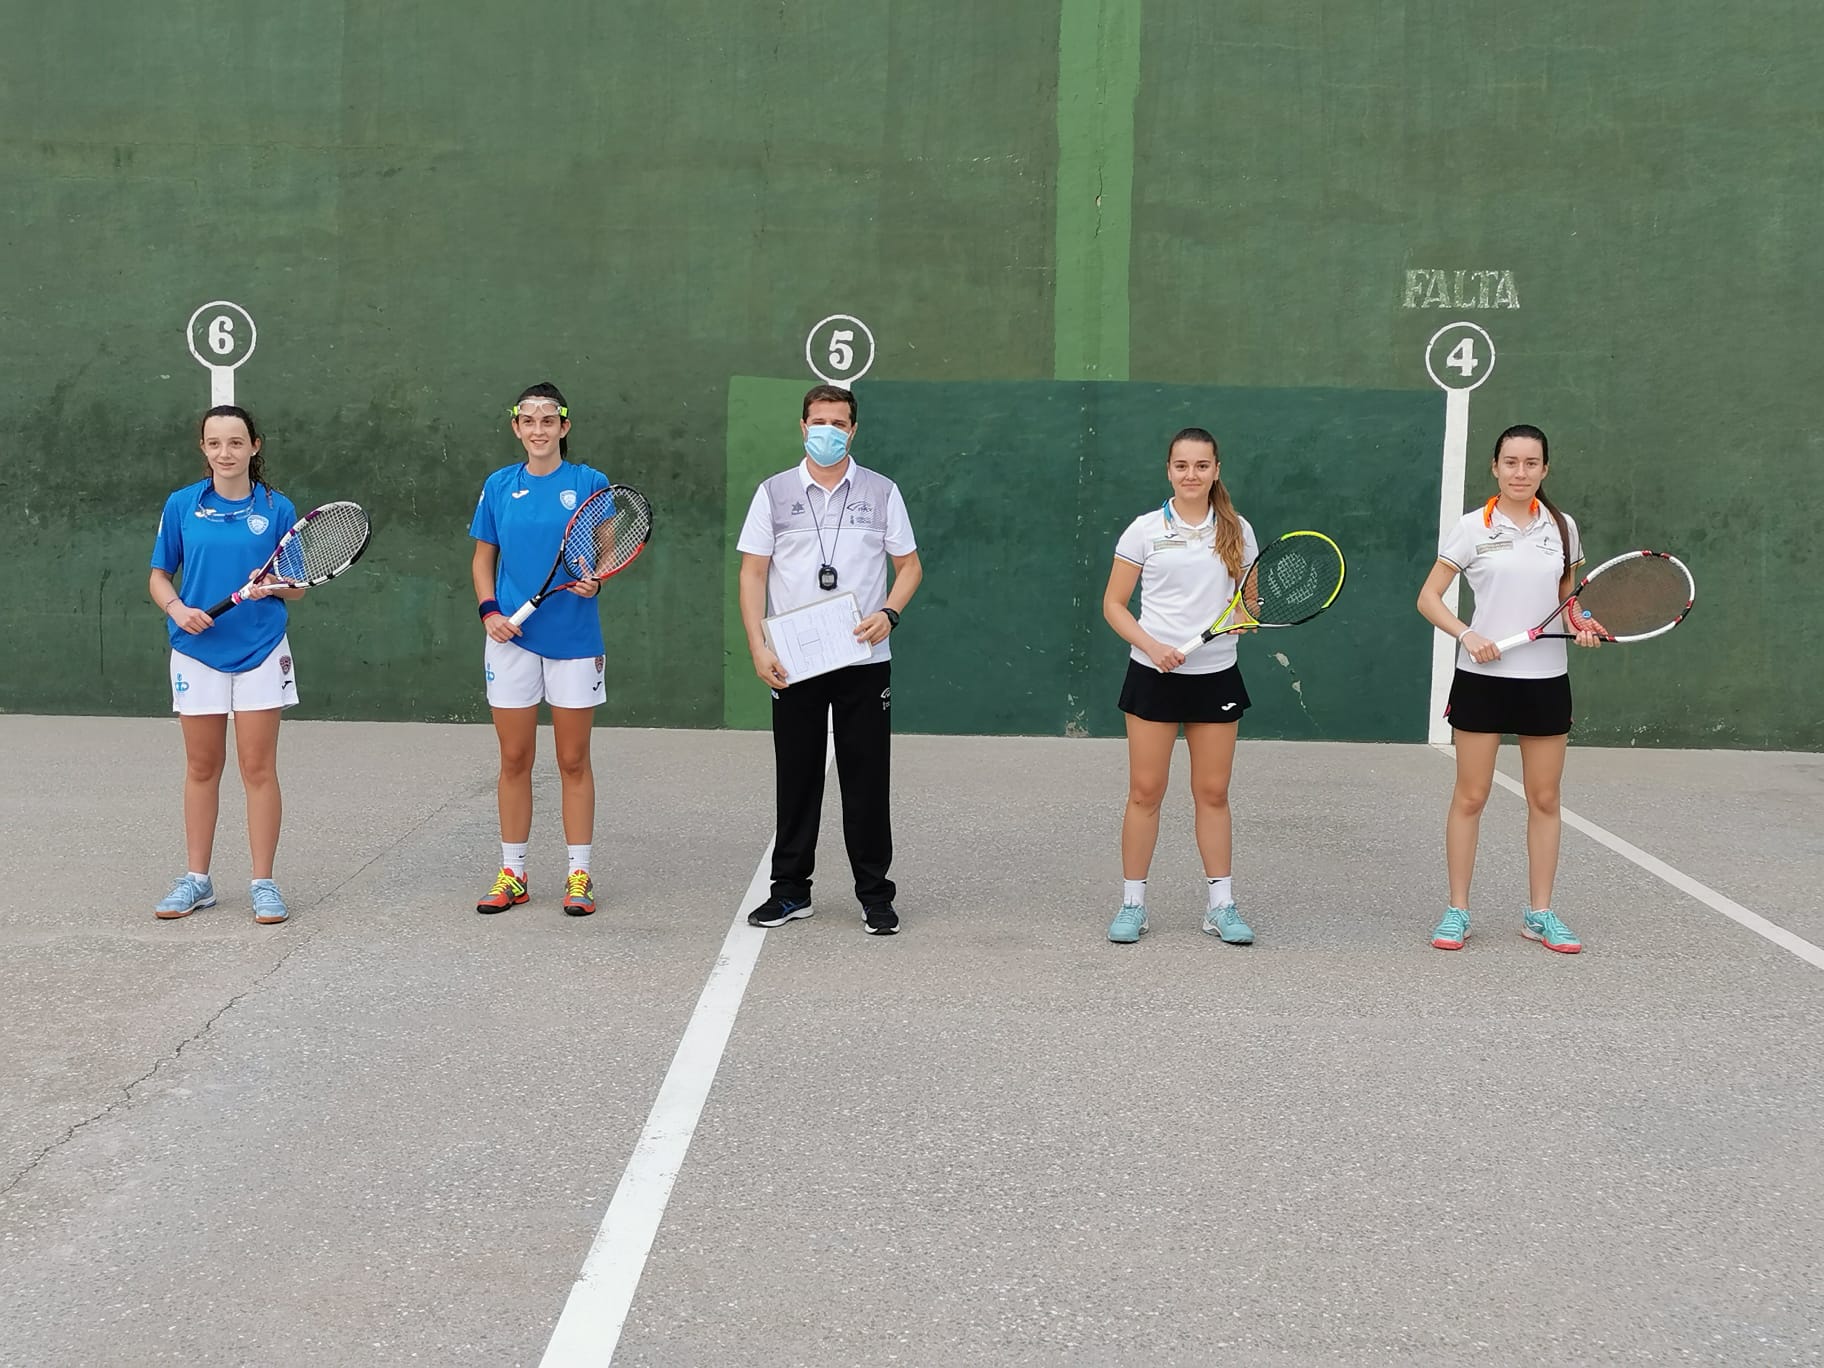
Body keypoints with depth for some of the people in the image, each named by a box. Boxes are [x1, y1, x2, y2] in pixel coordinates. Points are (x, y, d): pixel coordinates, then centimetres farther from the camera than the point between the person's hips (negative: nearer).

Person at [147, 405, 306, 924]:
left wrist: (273, 586, -17)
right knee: (201, 768, 10)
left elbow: (297, 587, 4)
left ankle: (264, 883, 7)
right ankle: (196, 880, 20)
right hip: (197, 652, 1)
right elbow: (159, 577, 7)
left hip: (260, 652, -1)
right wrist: (177, 609, -13)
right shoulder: (182, 505, 2)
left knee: (258, 768, 0)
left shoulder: (277, 508, 0)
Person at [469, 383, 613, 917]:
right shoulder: (498, 486, 6)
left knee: (573, 760, 4)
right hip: (512, 636, 2)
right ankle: (512, 874, 16)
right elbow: (483, 558, 12)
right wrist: (489, 610, -4)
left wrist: (594, 581, -18)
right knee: (514, 759, 7)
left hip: (574, 638, -2)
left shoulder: (589, 483, 0)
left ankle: (578, 874, 13)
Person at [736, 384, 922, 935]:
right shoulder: (774, 492, 6)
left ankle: (874, 894, 10)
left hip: (865, 660, 0)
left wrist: (888, 612, -10)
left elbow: (909, 565, 9)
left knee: (867, 780, 1)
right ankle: (791, 890, 16)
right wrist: (758, 647, -7)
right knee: (796, 778, 6)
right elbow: (752, 573, 4)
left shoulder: (882, 492, 6)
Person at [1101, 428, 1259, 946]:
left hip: (1216, 676, 2)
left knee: (1213, 792, 6)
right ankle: (1132, 904, 11)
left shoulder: (1237, 531, 5)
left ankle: (1221, 906, 14)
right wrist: (1152, 645, -15)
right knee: (1145, 791, 1)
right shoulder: (1145, 529, -1)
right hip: (1153, 674, -2)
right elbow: (1113, 604, 0)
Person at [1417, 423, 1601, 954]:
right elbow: (1429, 597, -1)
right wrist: (1467, 635, -16)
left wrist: (1580, 625, -3)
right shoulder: (1472, 527, -3)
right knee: (1470, 796, 2)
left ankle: (1540, 914, 17)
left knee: (1544, 798, 6)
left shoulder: (1562, 527, 6)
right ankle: (1457, 911, 12)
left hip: (1546, 679, 3)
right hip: (1482, 677, -3)